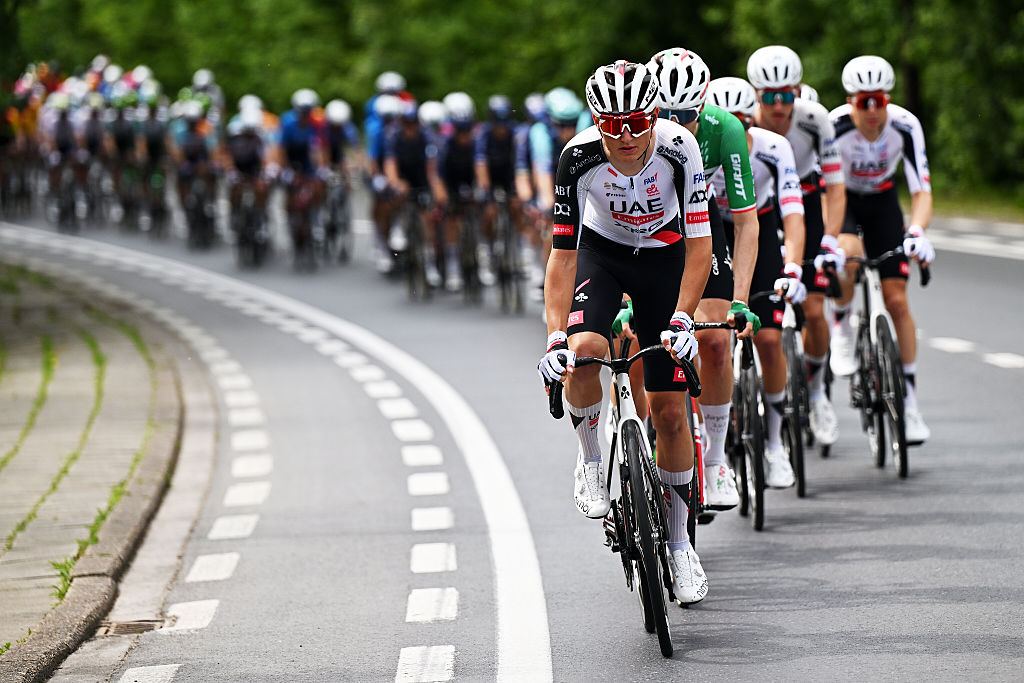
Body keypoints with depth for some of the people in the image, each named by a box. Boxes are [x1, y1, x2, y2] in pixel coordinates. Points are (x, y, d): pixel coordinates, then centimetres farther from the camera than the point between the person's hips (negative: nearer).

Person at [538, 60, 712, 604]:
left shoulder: (678, 147, -29)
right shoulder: (579, 157, -28)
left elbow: (698, 243, -24)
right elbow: (562, 253, -25)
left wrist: (681, 319, -32)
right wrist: (556, 338, -32)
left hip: (664, 255, 0)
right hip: (601, 252, 0)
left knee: (670, 411, -2)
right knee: (583, 349, -33)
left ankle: (678, 539, 15)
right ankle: (590, 461, -6)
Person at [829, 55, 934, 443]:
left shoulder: (905, 126, -26)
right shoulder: (834, 127, -31)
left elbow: (922, 193, -26)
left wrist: (916, 232, -45)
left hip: (881, 201, 2)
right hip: (839, 199, -2)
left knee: (897, 301, -6)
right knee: (849, 255, -36)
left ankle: (910, 403, 3)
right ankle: (841, 330, -7)